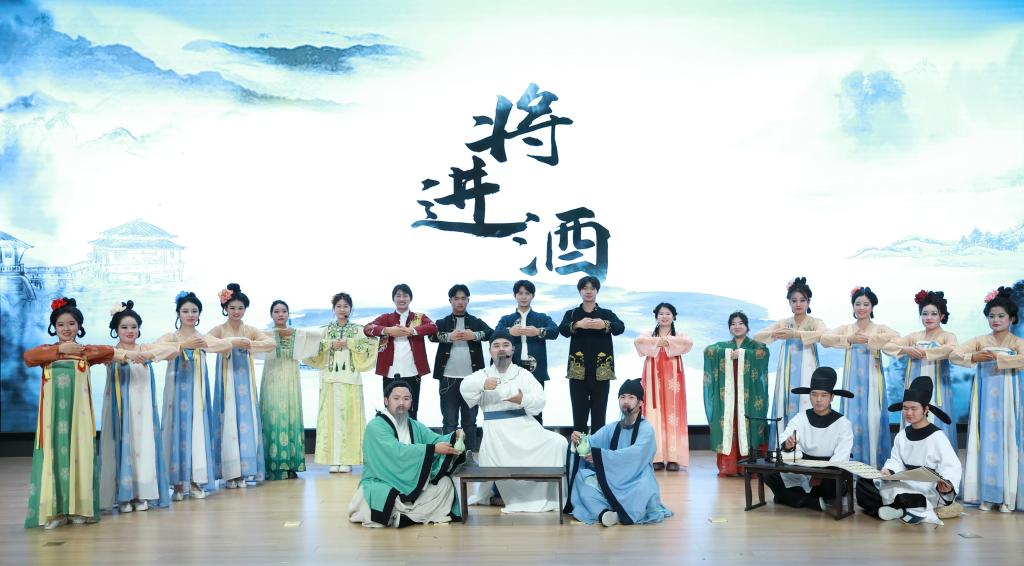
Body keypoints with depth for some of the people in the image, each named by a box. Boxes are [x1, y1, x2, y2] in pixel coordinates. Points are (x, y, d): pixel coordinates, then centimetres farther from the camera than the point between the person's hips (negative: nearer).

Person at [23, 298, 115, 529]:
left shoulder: (85, 351, 8)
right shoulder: (46, 350, 9)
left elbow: (109, 351, -8)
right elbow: (29, 356, -12)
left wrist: (79, 353, -8)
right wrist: (60, 350, -13)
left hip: (77, 412, 0)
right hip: (53, 412, 0)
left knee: (79, 453, 1)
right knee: (53, 454, -1)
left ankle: (79, 507, 7)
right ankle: (54, 510, 2)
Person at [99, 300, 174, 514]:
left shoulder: (146, 348, 5)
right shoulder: (112, 351, 0)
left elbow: (174, 350, -9)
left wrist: (151, 354, -27)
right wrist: (127, 355, -41)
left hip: (143, 408, 2)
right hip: (120, 408, -2)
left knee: (144, 445, 3)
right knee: (122, 446, -1)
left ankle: (142, 493, 11)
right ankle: (123, 496, 6)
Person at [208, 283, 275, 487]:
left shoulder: (251, 330, 6)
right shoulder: (219, 330, 0)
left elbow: (271, 343, -8)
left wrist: (251, 344, -24)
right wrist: (232, 342, -27)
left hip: (245, 383, 2)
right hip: (226, 383, -2)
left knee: (246, 423, 2)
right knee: (228, 423, -2)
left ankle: (243, 472, 9)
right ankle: (230, 473, 4)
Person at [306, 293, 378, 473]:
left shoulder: (358, 329, 10)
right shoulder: (326, 330, 14)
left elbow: (370, 343, -7)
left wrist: (348, 343, -10)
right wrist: (331, 345, -7)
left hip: (351, 379, -1)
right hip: (330, 378, 1)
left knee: (349, 416, -5)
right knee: (332, 416, -3)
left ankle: (347, 460, -2)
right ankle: (333, 460, -1)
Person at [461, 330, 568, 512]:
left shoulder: (523, 374, 11)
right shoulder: (483, 374, 12)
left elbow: (539, 401, 0)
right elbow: (465, 387, -10)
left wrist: (523, 399, -23)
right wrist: (482, 383, -33)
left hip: (523, 426, 1)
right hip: (495, 430, -1)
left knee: (558, 443, -19)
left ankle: (549, 496, -3)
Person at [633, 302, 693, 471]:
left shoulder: (679, 336, 12)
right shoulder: (649, 335, 13)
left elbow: (689, 342, -12)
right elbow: (638, 341, -10)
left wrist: (668, 341, -14)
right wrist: (658, 342, -14)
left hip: (672, 379, 0)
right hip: (654, 379, 1)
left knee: (673, 413, -5)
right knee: (654, 414, -4)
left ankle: (673, 457, -4)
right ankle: (657, 457, -1)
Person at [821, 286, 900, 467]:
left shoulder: (880, 329, 4)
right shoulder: (846, 329, 9)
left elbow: (896, 337, -17)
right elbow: (824, 338, -7)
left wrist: (868, 339, -17)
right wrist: (849, 339, -15)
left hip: (872, 382, -1)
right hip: (852, 382, 1)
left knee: (872, 419, -4)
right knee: (851, 420, 0)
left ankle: (873, 464, 3)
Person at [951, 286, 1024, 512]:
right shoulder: (980, 341, 6)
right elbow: (953, 355, -4)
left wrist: (998, 358, -25)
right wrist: (973, 357, -20)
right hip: (985, 398, 1)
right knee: (985, 442, 2)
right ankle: (986, 495, 8)